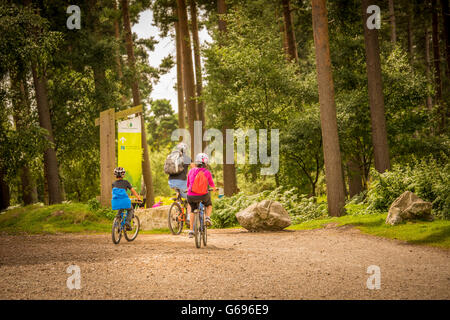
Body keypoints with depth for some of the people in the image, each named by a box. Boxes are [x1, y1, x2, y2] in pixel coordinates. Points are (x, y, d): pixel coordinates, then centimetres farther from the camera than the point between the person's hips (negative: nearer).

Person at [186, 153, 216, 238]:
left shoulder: (191, 171, 3)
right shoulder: (207, 172, -4)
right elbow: (212, 185, 12)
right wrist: (214, 188, 36)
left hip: (191, 196, 2)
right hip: (203, 195, -2)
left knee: (193, 210, 28)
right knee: (209, 205, 31)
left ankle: (191, 230, 22)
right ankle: (207, 218, 5)